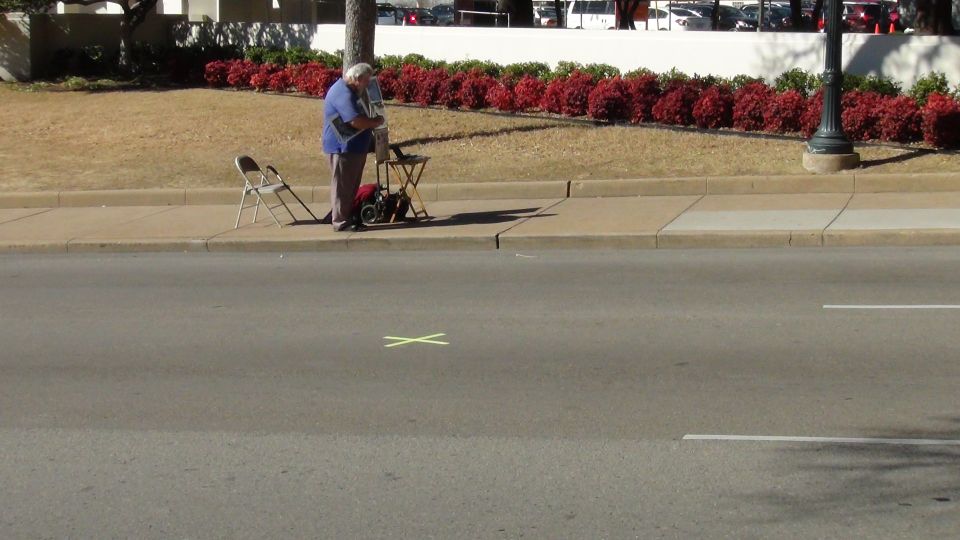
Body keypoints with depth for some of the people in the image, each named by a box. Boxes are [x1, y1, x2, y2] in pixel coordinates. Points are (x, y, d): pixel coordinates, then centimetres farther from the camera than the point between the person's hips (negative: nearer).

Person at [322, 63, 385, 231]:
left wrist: (372, 123, 7)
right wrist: (375, 122, -13)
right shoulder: (343, 94, -21)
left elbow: (360, 117, 26)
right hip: (343, 147, -11)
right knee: (342, 186, -5)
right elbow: (356, 122, -29)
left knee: (351, 186, 15)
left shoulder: (350, 91, 15)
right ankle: (341, 222, -1)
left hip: (354, 147, 11)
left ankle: (348, 217, 22)